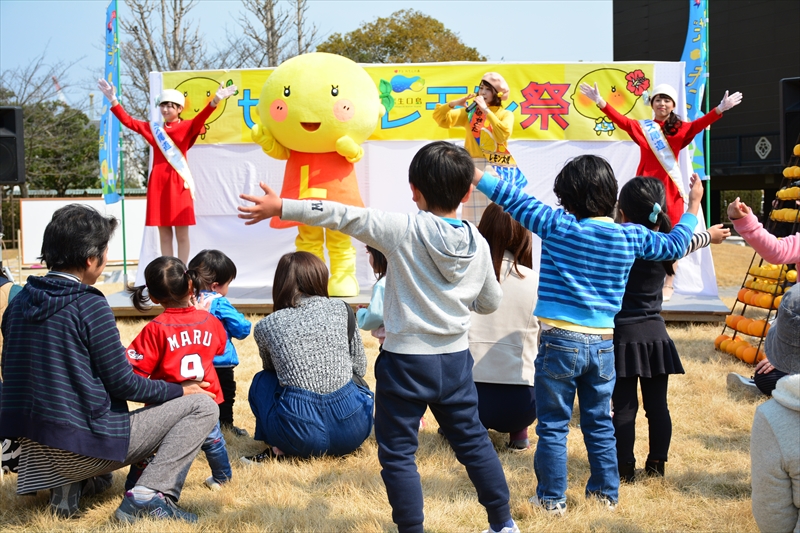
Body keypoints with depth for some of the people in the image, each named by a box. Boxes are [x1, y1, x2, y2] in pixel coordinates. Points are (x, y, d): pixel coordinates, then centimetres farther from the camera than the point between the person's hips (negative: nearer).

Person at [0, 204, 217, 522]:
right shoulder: (89, 305, -16)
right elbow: (121, 383, -12)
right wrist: (181, 390, 4)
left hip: (32, 448, 7)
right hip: (84, 446, -7)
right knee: (202, 406, 0)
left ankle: (69, 485, 15)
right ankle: (150, 494, -13)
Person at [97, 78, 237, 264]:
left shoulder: (187, 127, 1)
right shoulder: (153, 128, 12)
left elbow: (201, 118, -17)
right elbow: (128, 121, 9)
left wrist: (216, 100, -35)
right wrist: (113, 100, 0)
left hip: (178, 183, -4)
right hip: (159, 183, 4)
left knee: (182, 235, 0)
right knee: (164, 234, 6)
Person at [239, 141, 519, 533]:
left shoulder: (405, 230, -14)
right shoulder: (479, 244, 0)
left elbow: (344, 217, -15)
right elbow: (490, 302, 11)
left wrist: (281, 207, -11)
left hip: (407, 360, -5)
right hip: (455, 360, 5)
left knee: (397, 453, 5)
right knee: (473, 441, 20)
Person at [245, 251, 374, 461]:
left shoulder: (265, 327, 5)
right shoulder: (341, 310, 6)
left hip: (300, 435, -1)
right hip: (352, 430, 2)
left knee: (262, 381, 27)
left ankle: (280, 449, 9)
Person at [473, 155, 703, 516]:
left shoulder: (558, 226, -10)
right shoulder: (631, 236, 2)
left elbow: (515, 200, -9)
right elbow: (674, 245, 17)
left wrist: (473, 172, -2)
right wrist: (693, 206, 33)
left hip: (560, 341, -4)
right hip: (602, 344, 4)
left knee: (553, 426, 6)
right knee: (600, 424, 17)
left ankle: (552, 499, 12)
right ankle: (606, 493, 26)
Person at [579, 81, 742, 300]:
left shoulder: (680, 128, 5)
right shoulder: (642, 127, 7)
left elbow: (698, 125, -12)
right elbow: (621, 120, -5)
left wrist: (719, 110, -29)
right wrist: (600, 102, -19)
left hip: (670, 188, -1)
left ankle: (668, 285, 6)